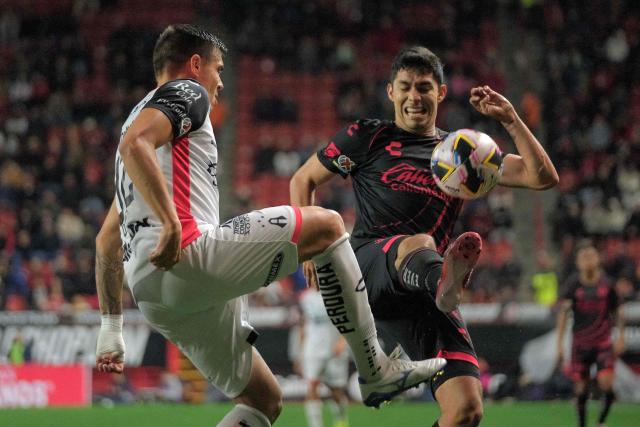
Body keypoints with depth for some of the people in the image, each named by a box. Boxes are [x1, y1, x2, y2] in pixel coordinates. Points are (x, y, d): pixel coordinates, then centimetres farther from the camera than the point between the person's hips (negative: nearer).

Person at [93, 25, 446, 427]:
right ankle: (376, 370, -2)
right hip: (186, 256, -9)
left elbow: (106, 241, 32)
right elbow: (134, 144, -18)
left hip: (155, 296, 9)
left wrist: (111, 327, 30)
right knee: (327, 225, 0)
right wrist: (171, 223, -25)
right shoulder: (187, 92, 7)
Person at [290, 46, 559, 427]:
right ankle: (444, 283, -79)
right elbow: (303, 180, 23)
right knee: (419, 244, -42)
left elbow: (543, 177, 15)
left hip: (422, 293, 3)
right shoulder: (369, 137, 16)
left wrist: (511, 120, 4)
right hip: (369, 261, -3)